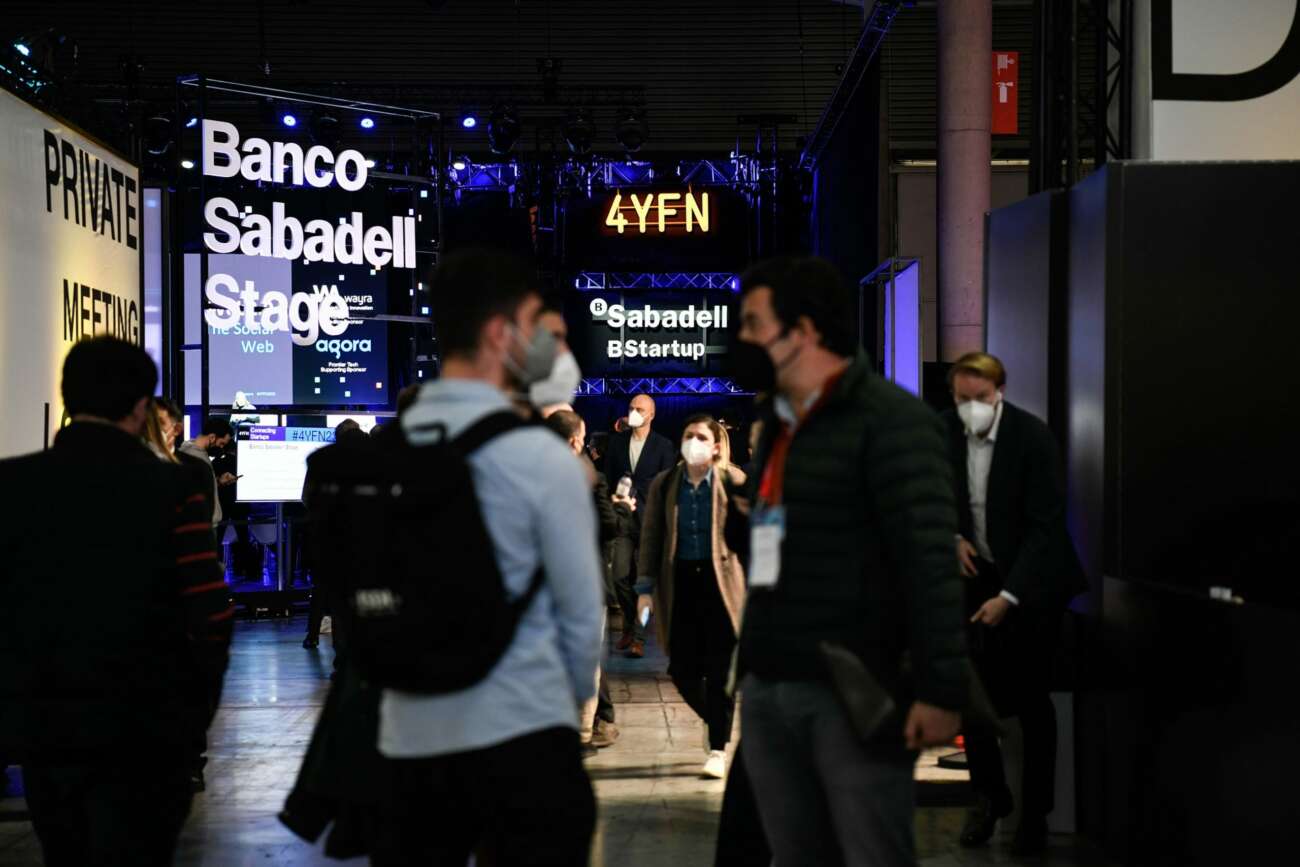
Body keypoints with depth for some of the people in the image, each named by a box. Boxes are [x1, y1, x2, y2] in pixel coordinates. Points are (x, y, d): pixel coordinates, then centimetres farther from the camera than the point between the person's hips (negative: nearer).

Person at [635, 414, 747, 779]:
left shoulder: (733, 481, -1)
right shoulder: (663, 485, 7)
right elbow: (651, 537, 7)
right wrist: (646, 587, 1)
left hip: (720, 582, -3)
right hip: (679, 582, 3)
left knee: (720, 668, -3)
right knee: (682, 669, 3)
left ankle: (718, 749, 5)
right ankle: (713, 719, 31)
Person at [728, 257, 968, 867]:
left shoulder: (890, 421, -8)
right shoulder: (779, 423, 17)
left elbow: (930, 561, -15)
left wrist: (940, 689, -20)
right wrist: (751, 665, 14)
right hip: (768, 688, 8)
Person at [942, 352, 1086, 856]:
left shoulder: (1033, 437, -19)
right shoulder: (944, 431, -6)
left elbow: (1045, 526, -20)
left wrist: (1009, 597, -25)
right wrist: (954, 537, -5)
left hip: (1031, 578, -3)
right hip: (975, 571, 4)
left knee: (1031, 699, 0)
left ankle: (1035, 813, 14)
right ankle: (988, 795, 16)